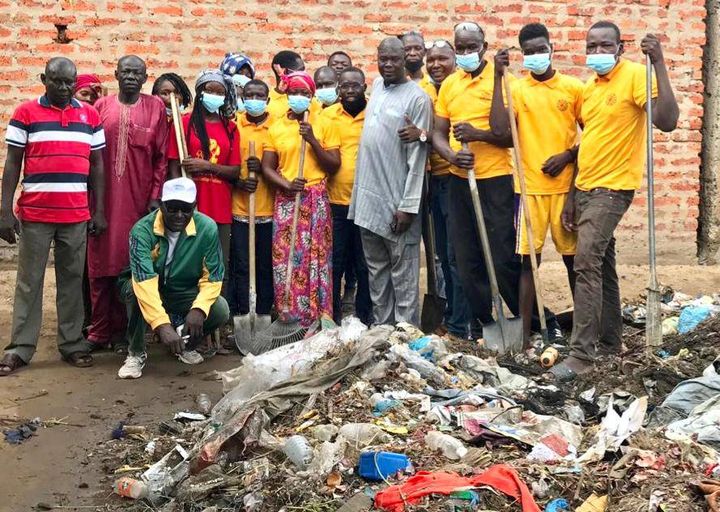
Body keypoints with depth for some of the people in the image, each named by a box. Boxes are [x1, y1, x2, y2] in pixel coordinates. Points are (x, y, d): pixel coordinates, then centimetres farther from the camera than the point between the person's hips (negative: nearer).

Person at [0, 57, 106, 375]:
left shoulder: (90, 116, 8)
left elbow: (96, 165, 10)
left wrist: (99, 211, 5)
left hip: (77, 215, 2)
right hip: (34, 214, -2)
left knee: (72, 279, 8)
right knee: (29, 281, 4)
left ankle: (72, 343, 16)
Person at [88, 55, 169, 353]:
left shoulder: (156, 107, 5)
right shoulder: (101, 106, 9)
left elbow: (161, 156, 4)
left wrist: (156, 196, -3)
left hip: (138, 200, -1)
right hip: (103, 198, 1)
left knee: (130, 266, 2)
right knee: (101, 265, 3)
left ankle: (122, 330, 12)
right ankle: (99, 331, 12)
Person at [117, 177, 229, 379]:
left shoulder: (207, 228, -19)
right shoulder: (142, 230, -28)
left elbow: (213, 276, -15)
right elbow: (144, 281, -38)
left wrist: (199, 308, -34)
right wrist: (162, 324, -50)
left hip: (184, 293, 2)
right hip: (148, 291, -2)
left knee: (220, 310, -24)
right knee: (135, 290, -36)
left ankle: (185, 345, 8)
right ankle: (136, 353, -13)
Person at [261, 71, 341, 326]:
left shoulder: (324, 125, 6)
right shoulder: (276, 127, 11)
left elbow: (334, 166, 2)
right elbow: (267, 167, 7)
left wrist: (313, 141, -10)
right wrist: (287, 184, -10)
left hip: (316, 199, -1)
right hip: (285, 200, 2)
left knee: (316, 259, -4)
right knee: (285, 258, -2)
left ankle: (317, 319, 2)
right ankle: (287, 317, 5)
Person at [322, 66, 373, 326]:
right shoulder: (327, 115, 5)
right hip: (335, 202, 1)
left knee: (365, 264, 9)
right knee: (334, 263, 7)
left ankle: (365, 317, 21)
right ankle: (332, 316, 19)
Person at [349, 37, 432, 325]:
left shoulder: (417, 98, -11)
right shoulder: (377, 85, 11)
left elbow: (417, 156, -14)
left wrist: (408, 205, -18)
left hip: (396, 201, -8)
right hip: (367, 196, 8)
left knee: (403, 276, -1)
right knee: (376, 271, 15)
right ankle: (381, 327, 25)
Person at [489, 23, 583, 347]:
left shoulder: (573, 87, 4)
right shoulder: (516, 89, 2)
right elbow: (499, 130, -14)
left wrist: (568, 156, -8)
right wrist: (498, 78, -14)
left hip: (566, 185, 1)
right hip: (530, 186, 0)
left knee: (573, 255, 9)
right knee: (528, 258, 0)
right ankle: (524, 331, 4)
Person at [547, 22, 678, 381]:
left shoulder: (635, 75, -10)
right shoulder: (589, 87, 13)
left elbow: (667, 121, -23)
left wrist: (658, 64, -26)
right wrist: (572, 196, 16)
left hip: (613, 188, -8)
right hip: (585, 189, 8)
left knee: (587, 264, -15)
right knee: (602, 266, 13)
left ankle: (581, 354, -12)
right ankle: (609, 342, 24)